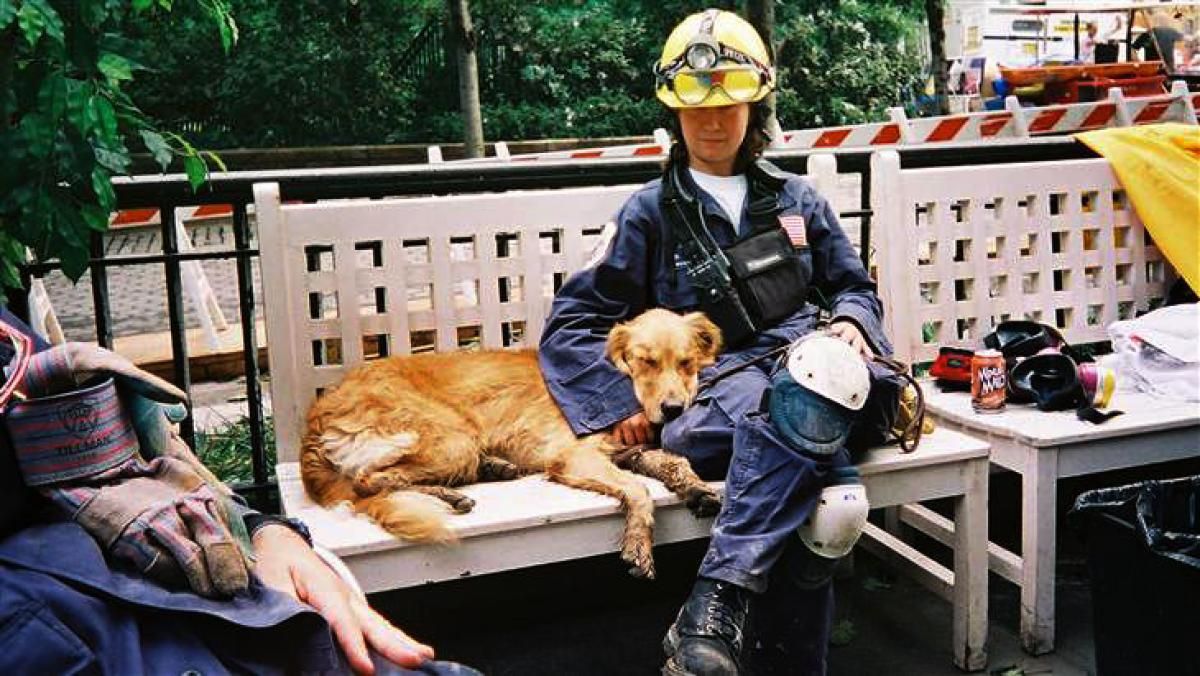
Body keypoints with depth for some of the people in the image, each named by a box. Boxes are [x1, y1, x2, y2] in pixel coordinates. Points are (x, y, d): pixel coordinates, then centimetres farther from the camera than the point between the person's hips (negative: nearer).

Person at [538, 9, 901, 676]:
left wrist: (851, 322, 1)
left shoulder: (795, 198, 21)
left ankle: (711, 612, -36)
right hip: (708, 398, -3)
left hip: (803, 367, 3)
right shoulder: (650, 211, 12)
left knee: (825, 368, -38)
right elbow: (570, 325, 9)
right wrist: (619, 405, -8)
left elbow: (855, 287, 26)